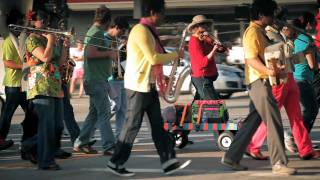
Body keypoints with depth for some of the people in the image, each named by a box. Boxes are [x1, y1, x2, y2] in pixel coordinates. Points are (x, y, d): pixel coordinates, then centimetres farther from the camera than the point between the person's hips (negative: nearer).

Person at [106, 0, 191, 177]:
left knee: (158, 124, 6)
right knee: (132, 126, -4)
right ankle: (115, 163, 5)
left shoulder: (148, 30, 15)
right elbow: (153, 58, -20)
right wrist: (175, 55, -9)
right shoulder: (140, 30, -16)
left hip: (149, 85, 10)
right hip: (138, 86, -10)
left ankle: (168, 162, 6)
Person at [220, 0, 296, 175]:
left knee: (252, 121, 12)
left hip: (262, 82, 10)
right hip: (259, 81, -10)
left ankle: (231, 157, 16)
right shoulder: (252, 32, -13)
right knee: (274, 123, -9)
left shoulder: (260, 32, 18)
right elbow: (251, 59, -22)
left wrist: (278, 70, 21)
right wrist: (267, 70, -33)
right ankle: (279, 163, -7)